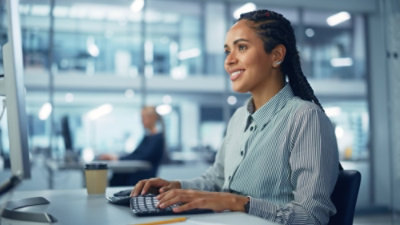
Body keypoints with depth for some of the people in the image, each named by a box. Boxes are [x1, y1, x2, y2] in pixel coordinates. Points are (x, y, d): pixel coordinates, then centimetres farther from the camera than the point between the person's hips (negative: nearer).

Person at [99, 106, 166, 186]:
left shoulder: (158, 137, -10)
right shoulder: (147, 136, 18)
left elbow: (144, 158, -16)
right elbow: (135, 154, 16)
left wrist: (118, 159, -13)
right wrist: (116, 157, 3)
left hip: (145, 175, -8)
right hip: (136, 171, 8)